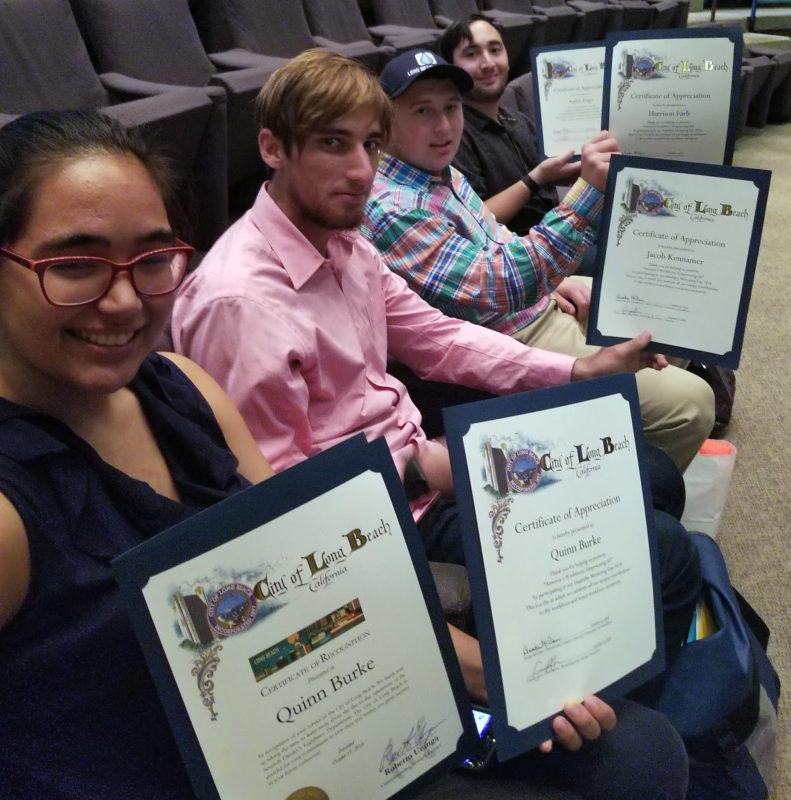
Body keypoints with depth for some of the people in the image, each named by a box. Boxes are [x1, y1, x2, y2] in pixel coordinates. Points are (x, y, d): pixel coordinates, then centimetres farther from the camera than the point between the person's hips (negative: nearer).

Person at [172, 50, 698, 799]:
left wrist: (576, 368, 7)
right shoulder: (240, 298, -24)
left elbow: (436, 335, 13)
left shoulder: (344, 243, 3)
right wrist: (413, 464, -17)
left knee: (664, 548, 11)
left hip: (420, 465, 9)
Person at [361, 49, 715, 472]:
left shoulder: (443, 171, 6)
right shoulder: (390, 210, -26)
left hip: (545, 307, 10)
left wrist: (551, 279, 3)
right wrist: (587, 189, -38)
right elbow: (497, 289, -33)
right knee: (690, 403, -14)